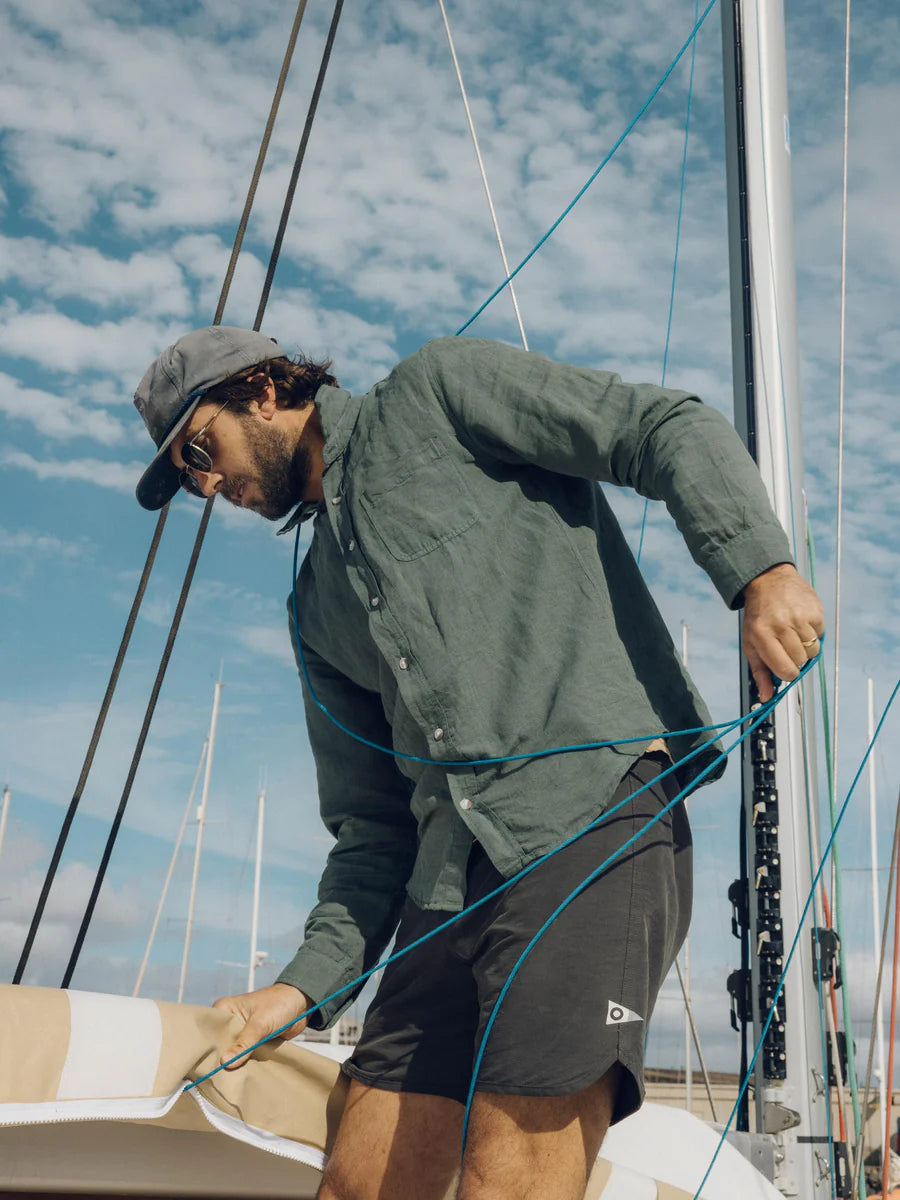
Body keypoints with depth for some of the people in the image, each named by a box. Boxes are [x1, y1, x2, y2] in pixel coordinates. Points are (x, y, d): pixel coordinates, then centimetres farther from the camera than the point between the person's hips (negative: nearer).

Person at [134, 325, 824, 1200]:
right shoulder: (318, 608, 27)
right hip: (452, 885, 7)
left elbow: (670, 429, 1)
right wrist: (309, 982, 11)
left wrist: (760, 570, -15)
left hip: (595, 819, -7)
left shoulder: (436, 392, 11)